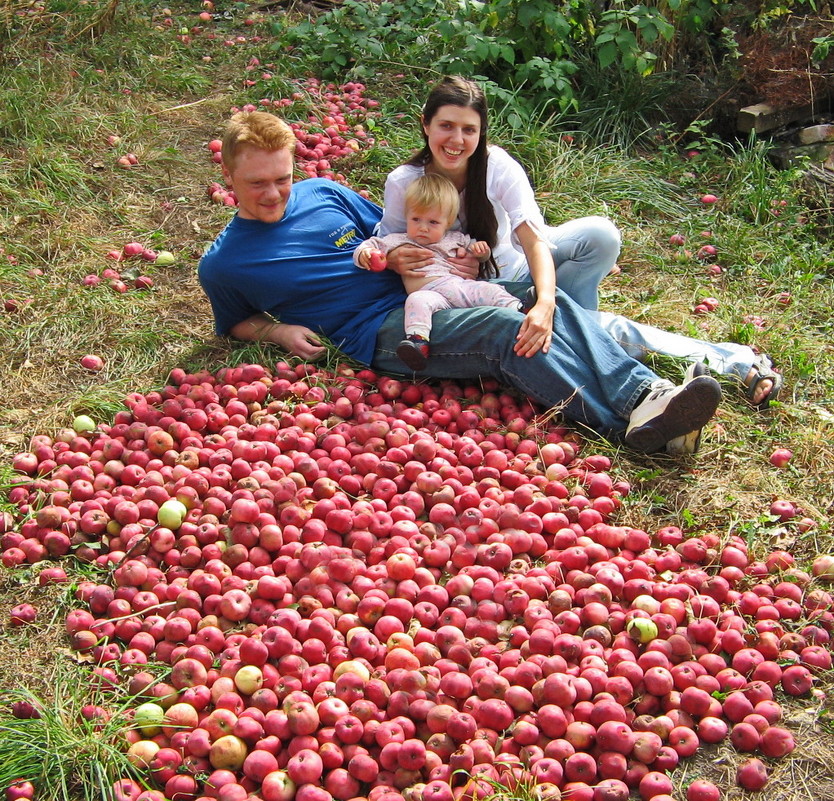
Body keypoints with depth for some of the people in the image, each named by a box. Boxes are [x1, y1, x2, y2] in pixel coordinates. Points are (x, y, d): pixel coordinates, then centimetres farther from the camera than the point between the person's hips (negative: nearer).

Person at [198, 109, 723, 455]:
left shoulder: (321, 193, 11)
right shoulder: (223, 265, 2)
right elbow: (237, 322, 19)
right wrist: (280, 331, -4)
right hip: (383, 332, -6)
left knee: (553, 301, -18)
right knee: (509, 330, -30)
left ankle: (644, 391, -29)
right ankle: (633, 424, -37)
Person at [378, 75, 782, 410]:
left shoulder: (498, 166, -21)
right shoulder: (403, 183, -19)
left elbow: (534, 240, -31)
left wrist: (545, 304, -51)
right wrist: (395, 262, -31)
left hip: (517, 265, 1)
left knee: (600, 236, -33)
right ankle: (729, 360, -18)